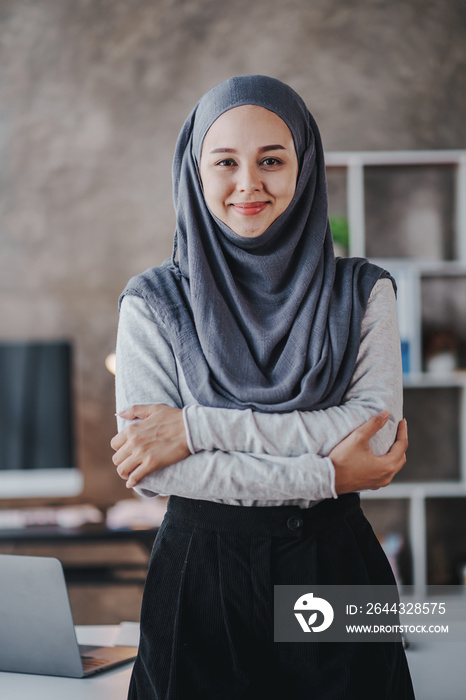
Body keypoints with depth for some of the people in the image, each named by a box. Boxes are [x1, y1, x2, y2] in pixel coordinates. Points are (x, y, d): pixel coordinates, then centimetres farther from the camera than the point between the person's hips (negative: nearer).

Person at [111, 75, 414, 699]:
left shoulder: (361, 292, 2)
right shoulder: (153, 303, -1)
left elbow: (378, 430, -12)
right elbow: (147, 470, -11)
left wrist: (201, 425, -16)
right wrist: (326, 476, -16)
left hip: (335, 567, 1)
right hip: (201, 572, -1)